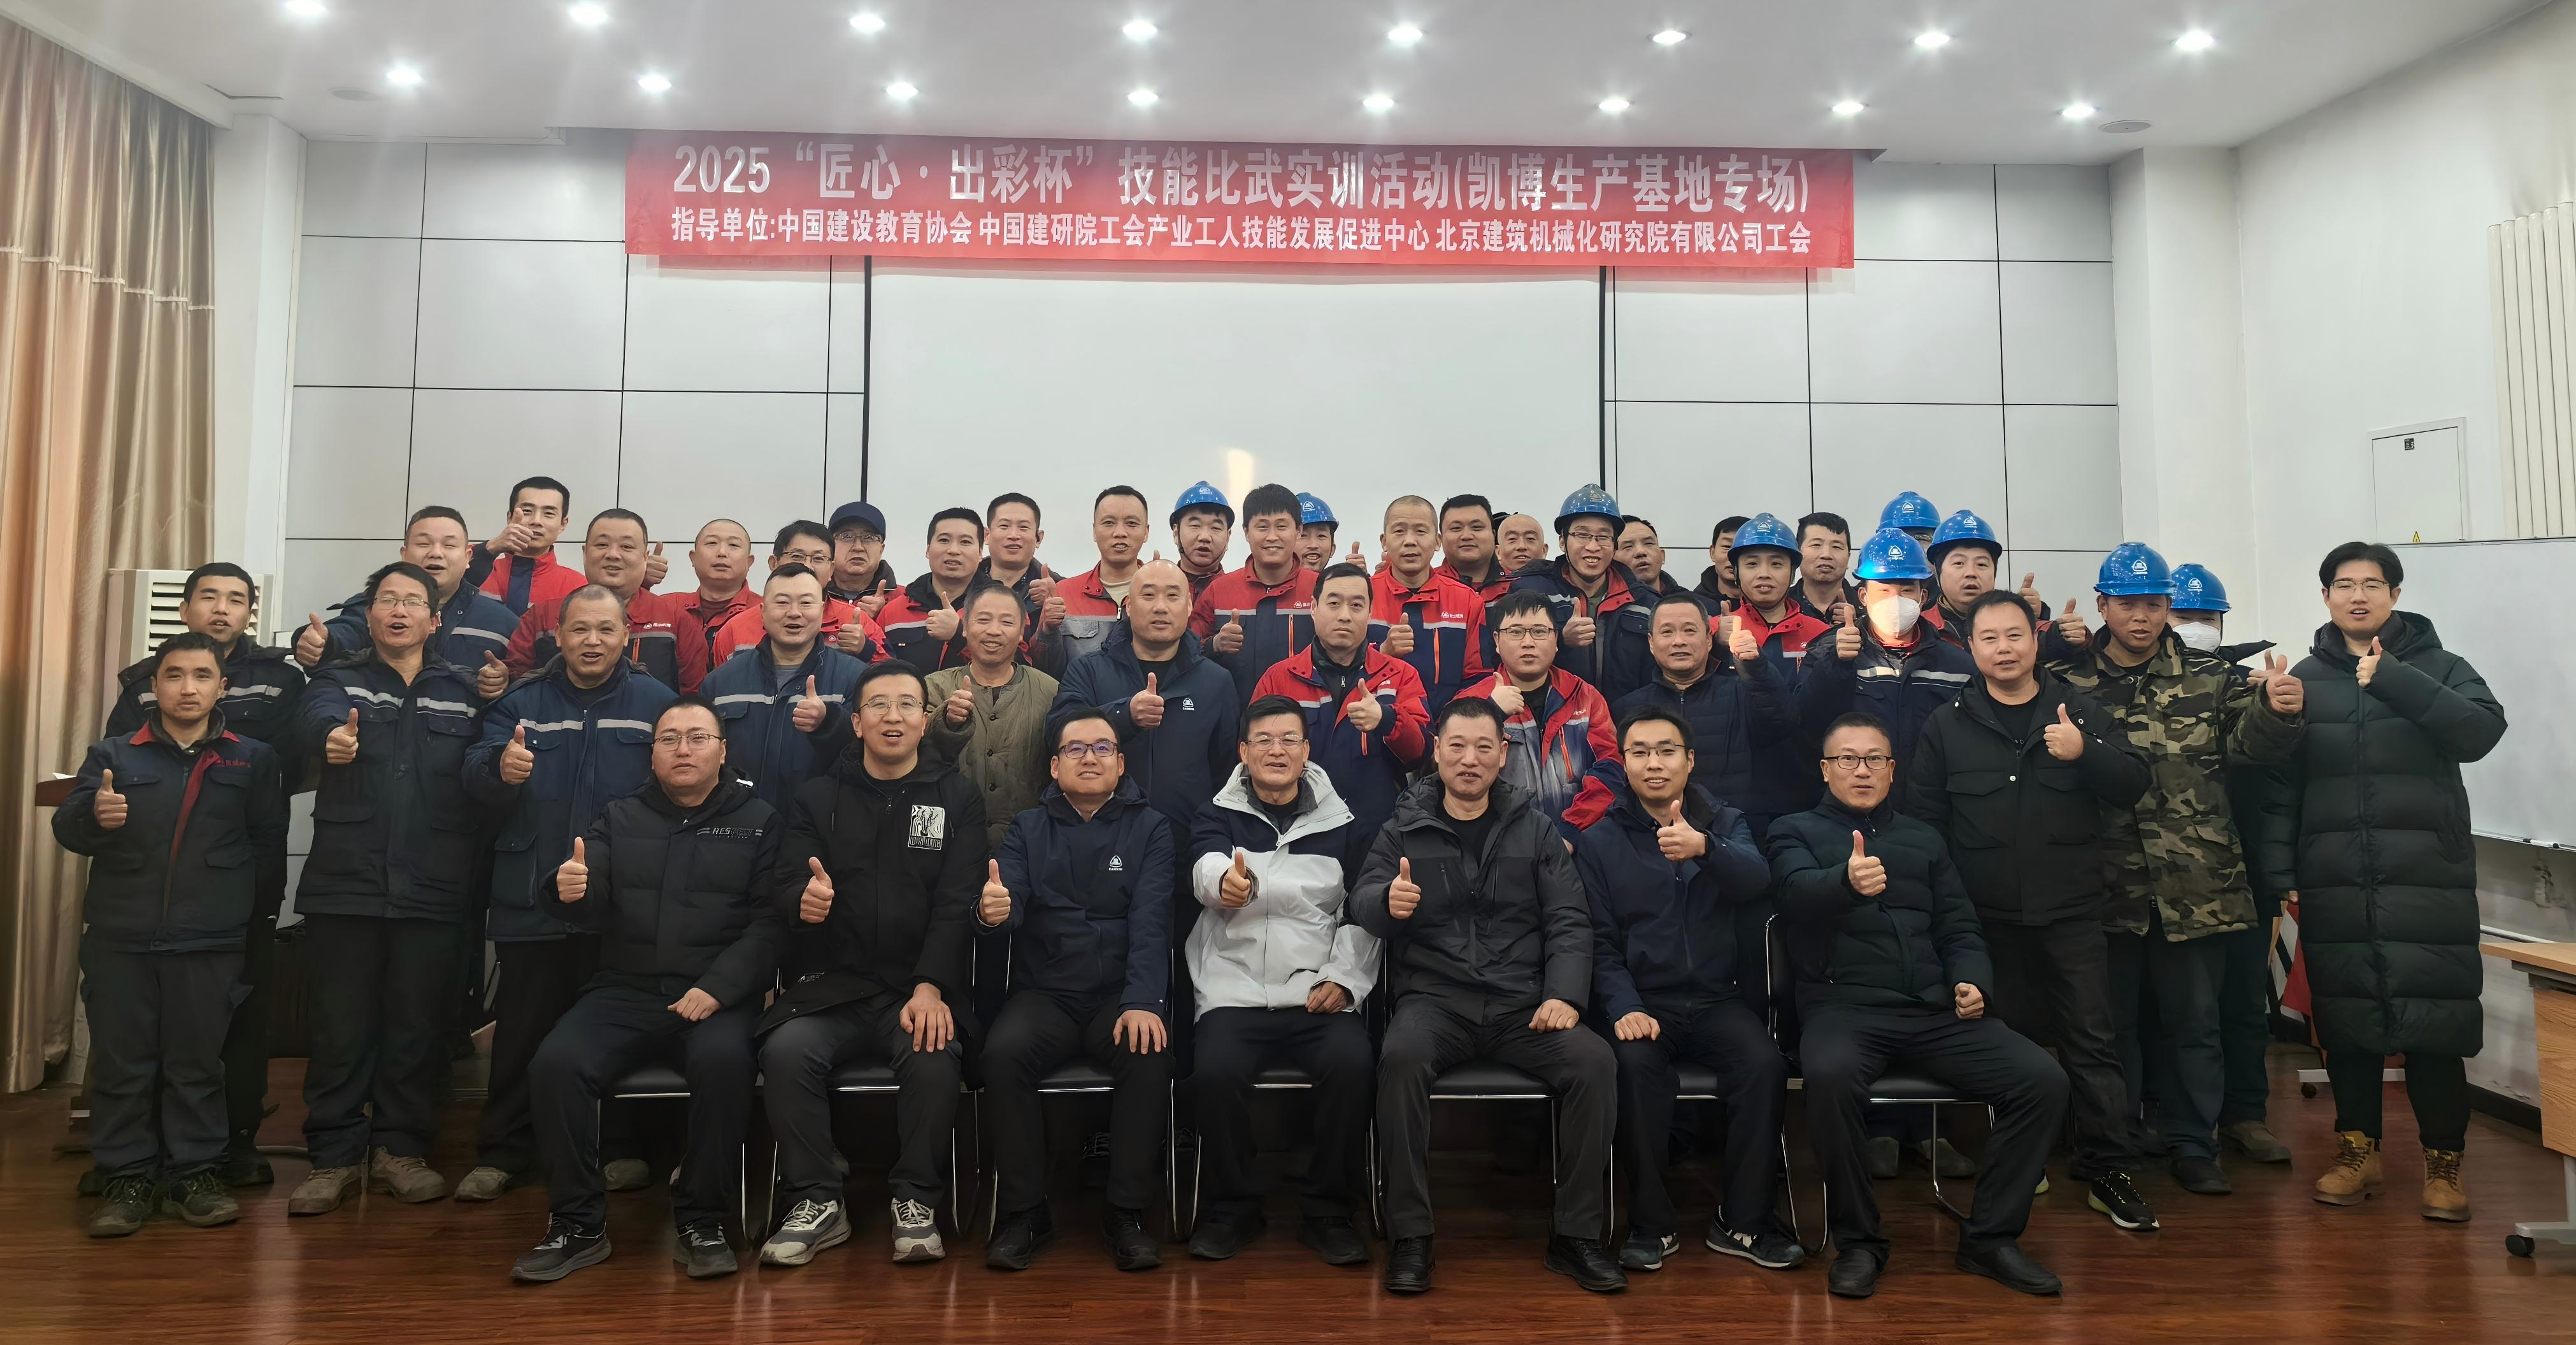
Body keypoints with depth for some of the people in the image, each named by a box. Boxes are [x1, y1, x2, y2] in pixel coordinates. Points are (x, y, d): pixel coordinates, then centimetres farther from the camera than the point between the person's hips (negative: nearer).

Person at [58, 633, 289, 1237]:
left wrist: (256, 913, -2)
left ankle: (194, 1175, 16)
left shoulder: (252, 758, 5)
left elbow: (268, 845, 4)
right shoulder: (113, 753, 6)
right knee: (121, 1062, 6)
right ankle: (126, 1180, 16)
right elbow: (67, 829, -3)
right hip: (119, 938, 1)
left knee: (198, 1063, 6)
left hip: (210, 942, -1)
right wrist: (93, 815, -25)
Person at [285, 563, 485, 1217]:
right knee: (340, 1027, 4)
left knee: (418, 1027, 7)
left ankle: (401, 1148, 21)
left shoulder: (463, 690, 10)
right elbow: (318, 720, -16)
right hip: (344, 886, 0)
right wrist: (334, 737, -40)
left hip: (432, 893, 1)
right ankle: (335, 1155, 17)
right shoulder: (338, 678, 8)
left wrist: (470, 870, -9)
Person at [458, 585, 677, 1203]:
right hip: (531, 896, 1)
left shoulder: (656, 702, 2)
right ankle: (502, 1153, 22)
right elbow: (476, 776, -5)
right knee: (523, 1031, 9)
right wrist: (500, 768, -29)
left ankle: (618, 1148, 23)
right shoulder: (522, 701, 7)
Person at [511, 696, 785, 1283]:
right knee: (555, 1064, -24)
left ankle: (701, 1223, -14)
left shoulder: (758, 821, 6)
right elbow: (591, 913, 4)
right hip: (626, 990, 3)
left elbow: (768, 922, -4)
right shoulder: (620, 818, 15)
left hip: (717, 996, -3)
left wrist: (716, 988, -17)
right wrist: (569, 891, -21)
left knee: (723, 1059, -33)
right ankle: (578, 1226, -6)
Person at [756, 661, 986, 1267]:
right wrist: (804, 898, -23)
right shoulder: (818, 797, 12)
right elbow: (784, 882, 3)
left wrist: (931, 987, -16)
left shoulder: (958, 798, 7)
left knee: (934, 1056, -30)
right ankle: (817, 1204, -10)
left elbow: (957, 904, -2)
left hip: (919, 987, -1)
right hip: (831, 985, 2)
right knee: (786, 1051, -27)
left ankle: (916, 1203, -9)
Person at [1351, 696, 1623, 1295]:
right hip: (1434, 998, -1)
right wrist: (1388, 902, -28)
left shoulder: (1535, 831, 12)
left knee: (1594, 1059, -25)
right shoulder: (1404, 830, 8)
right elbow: (1361, 903, -3)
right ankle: (1409, 1236, -18)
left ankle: (1576, 1234, -8)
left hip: (1522, 1004, 2)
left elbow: (1568, 920, 7)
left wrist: (1564, 994, -10)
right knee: (1401, 1057, -33)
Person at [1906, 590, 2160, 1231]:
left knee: (2091, 1039, 3)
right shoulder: (1946, 726, 4)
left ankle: (2108, 1171, 13)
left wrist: (2085, 753, -19)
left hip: (2072, 911, 0)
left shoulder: (2080, 711, 5)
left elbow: (2134, 786, 0)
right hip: (1988, 915, 0)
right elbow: (1924, 819, 2)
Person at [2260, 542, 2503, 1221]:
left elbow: (2482, 730, -15)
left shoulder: (2438, 668, 5)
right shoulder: (2305, 679, 9)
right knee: (2345, 1020, 8)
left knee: (2434, 1019, -1)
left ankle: (2442, 1162, 15)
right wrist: (2279, 873, 0)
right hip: (2334, 884, 2)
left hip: (2428, 879, -1)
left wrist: (2391, 676, -19)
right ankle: (2357, 1151, 22)